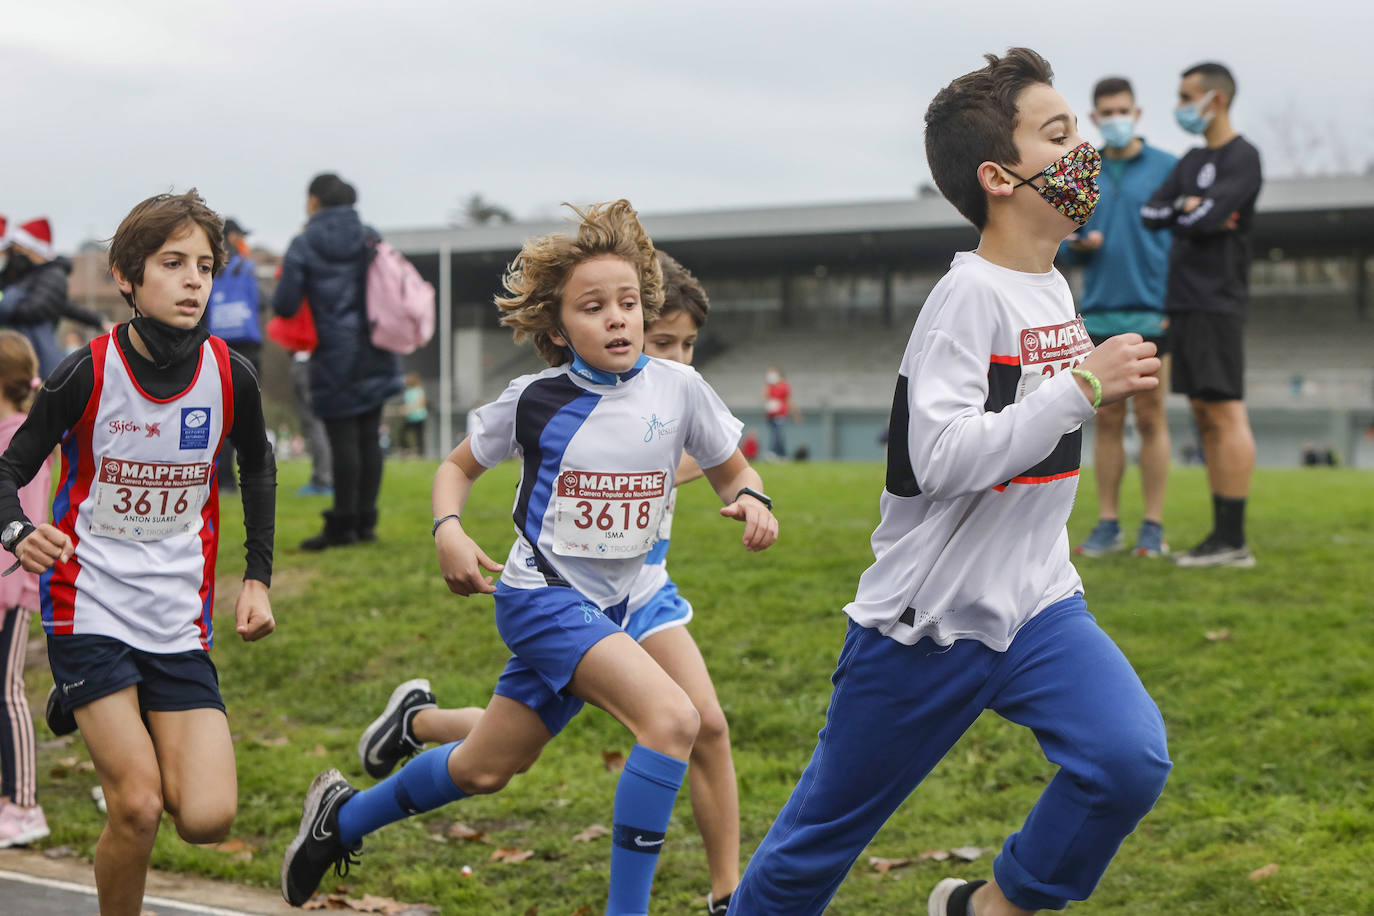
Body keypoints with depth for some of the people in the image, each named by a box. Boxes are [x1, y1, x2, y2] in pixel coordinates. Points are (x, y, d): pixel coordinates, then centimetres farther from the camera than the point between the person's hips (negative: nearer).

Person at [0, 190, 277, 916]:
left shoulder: (230, 377, -3)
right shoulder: (86, 373, -12)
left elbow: (258, 468, 16)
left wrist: (258, 576, 11)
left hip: (181, 624, 3)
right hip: (89, 611, -3)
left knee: (208, 819, -7)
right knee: (138, 807, -15)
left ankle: (108, 722, 23)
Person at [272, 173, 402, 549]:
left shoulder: (304, 245, -6)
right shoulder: (371, 238, 7)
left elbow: (284, 305, -8)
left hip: (335, 354, -5)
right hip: (374, 356, 5)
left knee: (343, 438, -3)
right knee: (368, 436, 7)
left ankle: (342, 524, 0)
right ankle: (366, 521, 10)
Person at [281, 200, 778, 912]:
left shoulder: (678, 388, -3)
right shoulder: (535, 399, -7)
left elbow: (732, 471, 10)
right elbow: (459, 464, 8)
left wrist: (750, 499, -13)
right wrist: (448, 531, -11)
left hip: (606, 609, 5)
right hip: (540, 594, -5)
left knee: (483, 771, 16)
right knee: (672, 717, -26)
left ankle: (344, 816, 40)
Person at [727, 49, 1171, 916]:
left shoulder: (1055, 290, 9)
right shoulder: (969, 295, -17)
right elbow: (944, 457, -29)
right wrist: (1084, 383, -26)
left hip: (1036, 603, 6)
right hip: (927, 618, -6)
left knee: (1132, 758, -17)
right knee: (825, 832, 5)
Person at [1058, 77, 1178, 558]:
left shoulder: (1166, 169, 3)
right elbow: (1064, 246, 15)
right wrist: (1076, 244, -9)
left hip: (1151, 315, -3)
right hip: (1098, 314, 3)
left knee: (1151, 419, -1)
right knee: (1107, 420, 5)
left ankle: (1153, 527, 3)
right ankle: (1108, 524, 10)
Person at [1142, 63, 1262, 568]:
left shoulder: (1243, 158, -7)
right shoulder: (1191, 161, 19)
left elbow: (1208, 217, -19)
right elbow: (1151, 213, 10)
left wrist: (1185, 210, 0)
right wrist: (1190, 208, -6)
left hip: (1218, 303, -9)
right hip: (1185, 304, 9)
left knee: (1226, 413, -11)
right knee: (1205, 416, 8)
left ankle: (1233, 539, -12)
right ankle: (1221, 534, 10)